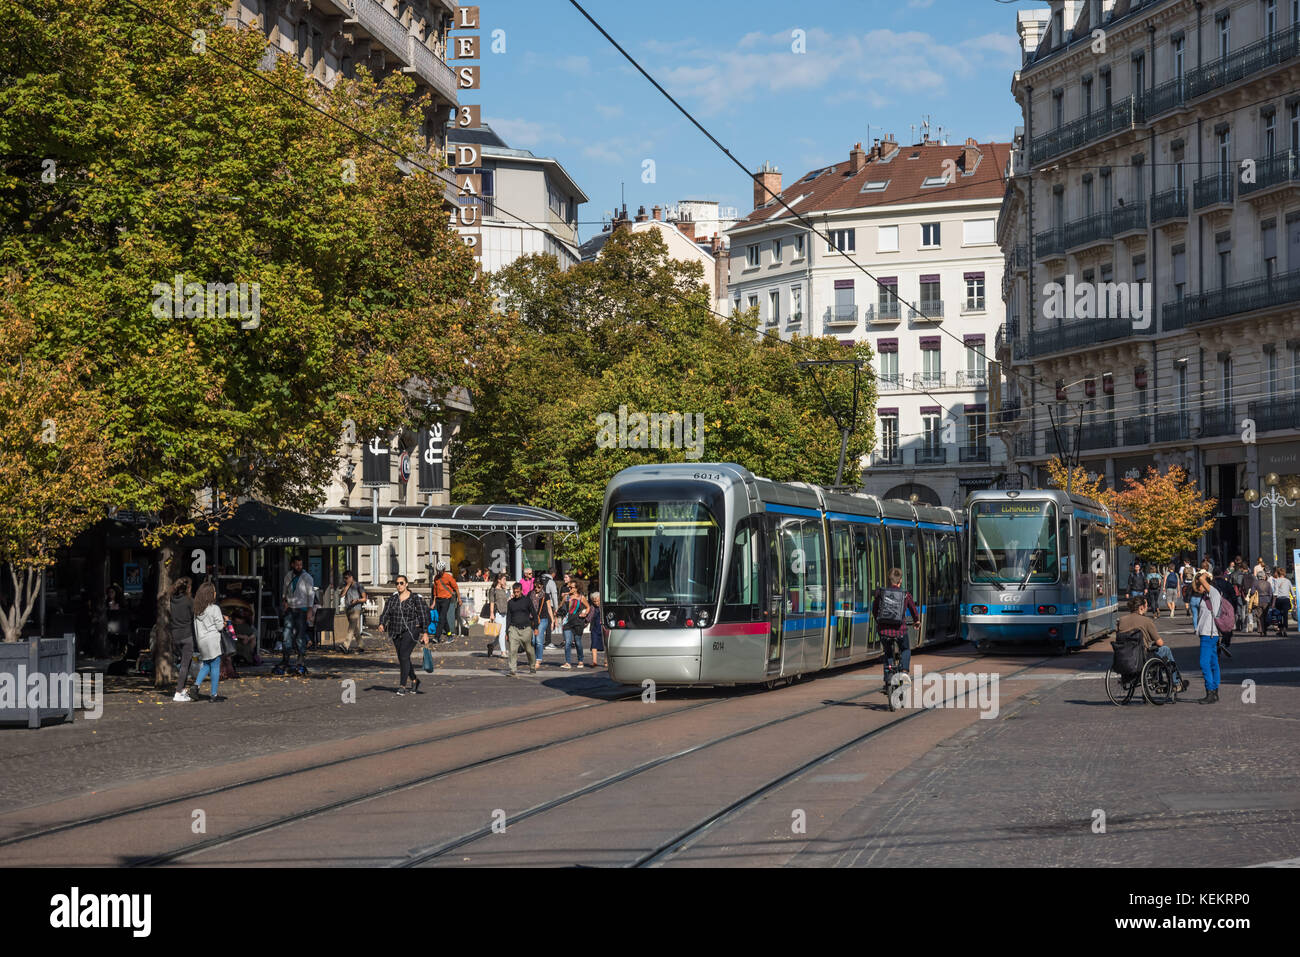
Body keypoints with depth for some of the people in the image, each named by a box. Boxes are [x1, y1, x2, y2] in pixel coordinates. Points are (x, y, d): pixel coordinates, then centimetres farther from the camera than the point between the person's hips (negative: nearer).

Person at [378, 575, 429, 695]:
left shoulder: (415, 598, -6)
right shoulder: (392, 598, 6)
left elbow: (423, 615, -7)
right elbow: (386, 613, -1)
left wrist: (425, 632, -13)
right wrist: (382, 624, -20)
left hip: (411, 631, -5)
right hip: (396, 632, 5)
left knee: (404, 657, -17)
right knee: (402, 659, 11)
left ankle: (402, 686, -14)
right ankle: (414, 681, 33)